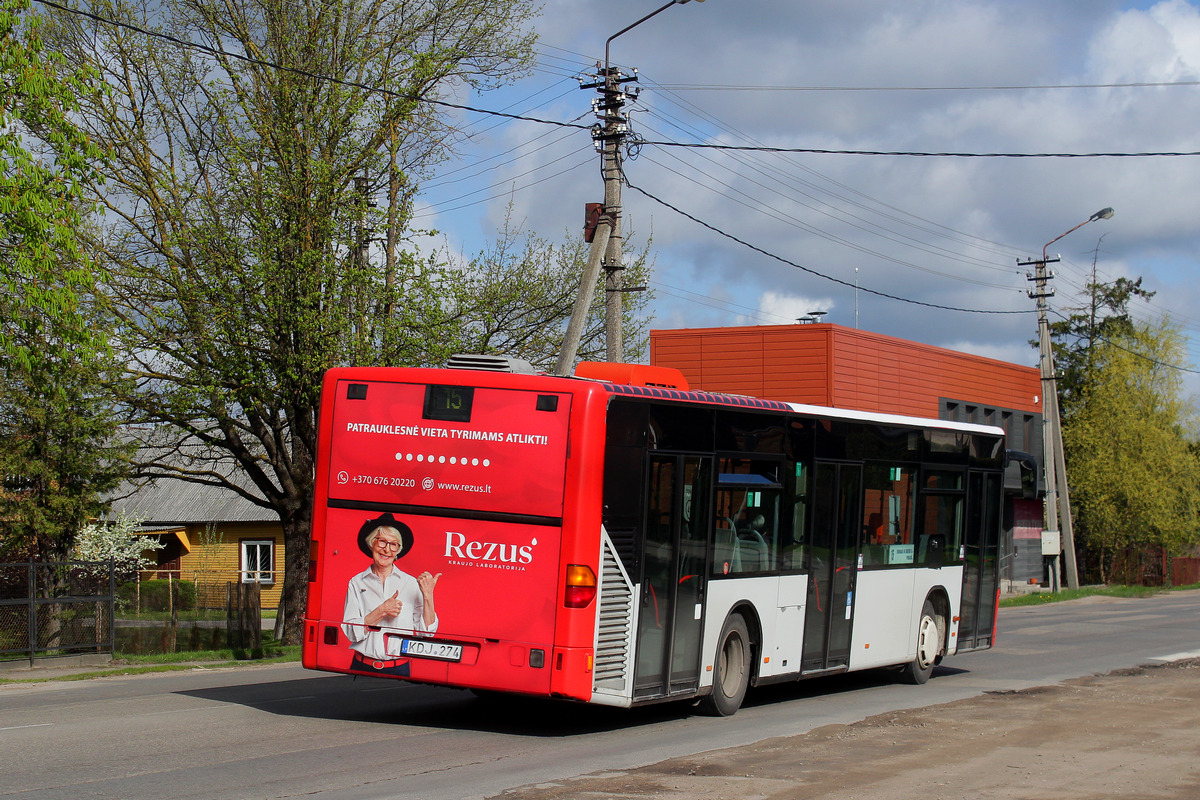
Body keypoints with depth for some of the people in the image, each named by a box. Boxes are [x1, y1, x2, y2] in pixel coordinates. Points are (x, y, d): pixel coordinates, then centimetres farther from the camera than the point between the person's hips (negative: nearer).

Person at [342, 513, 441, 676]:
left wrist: (428, 596, -12)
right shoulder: (357, 583, 4)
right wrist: (381, 612, -15)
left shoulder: (411, 583, 3)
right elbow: (351, 632, -4)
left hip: (399, 669, 0)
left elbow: (426, 632, -1)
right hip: (363, 668, 0)